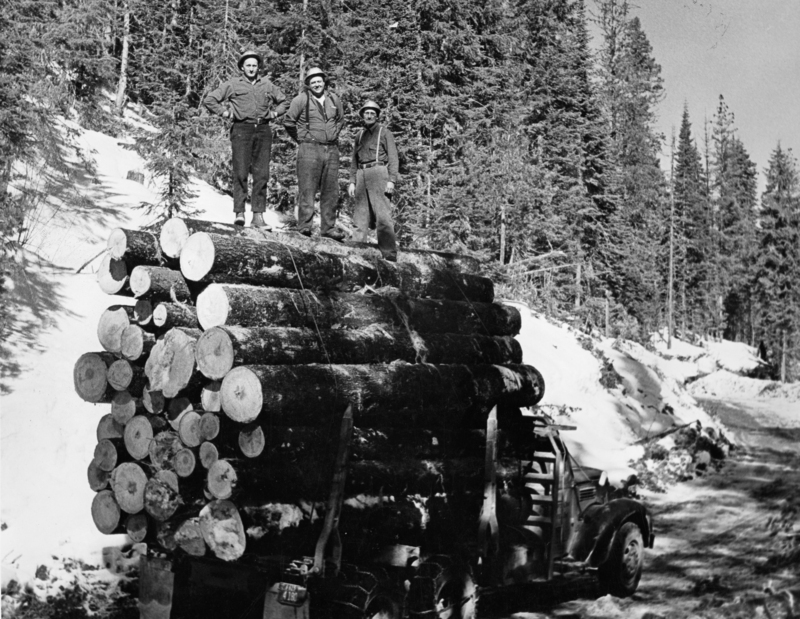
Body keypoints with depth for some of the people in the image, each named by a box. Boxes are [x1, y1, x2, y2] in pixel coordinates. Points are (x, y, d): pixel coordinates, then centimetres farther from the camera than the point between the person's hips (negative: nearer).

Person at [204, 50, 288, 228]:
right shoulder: (232, 85, 7)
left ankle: (258, 215, 1)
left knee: (262, 174, -1)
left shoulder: (267, 85, 17)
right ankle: (239, 212, -6)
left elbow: (283, 102, 30)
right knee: (241, 173, -8)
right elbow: (209, 100, 8)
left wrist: (274, 113, 13)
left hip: (263, 130, 3)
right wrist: (225, 113, 0)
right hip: (242, 129, -3)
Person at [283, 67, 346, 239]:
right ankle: (304, 227, -3)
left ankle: (328, 227, 12)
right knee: (307, 189, -6)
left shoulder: (334, 99, 11)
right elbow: (288, 121, 0)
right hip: (309, 149, -5)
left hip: (331, 150, 5)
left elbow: (340, 120, 27)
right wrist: (302, 139, 5)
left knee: (331, 191, 5)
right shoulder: (301, 99, -3)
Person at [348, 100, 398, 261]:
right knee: (360, 216, 3)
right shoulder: (359, 136, 21)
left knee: (383, 215, -13)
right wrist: (352, 182, 11)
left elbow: (393, 158, -1)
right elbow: (354, 161, 22)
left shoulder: (385, 133, 7)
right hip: (361, 175, 5)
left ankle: (389, 253, -14)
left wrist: (391, 181, -12)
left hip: (378, 172, -5)